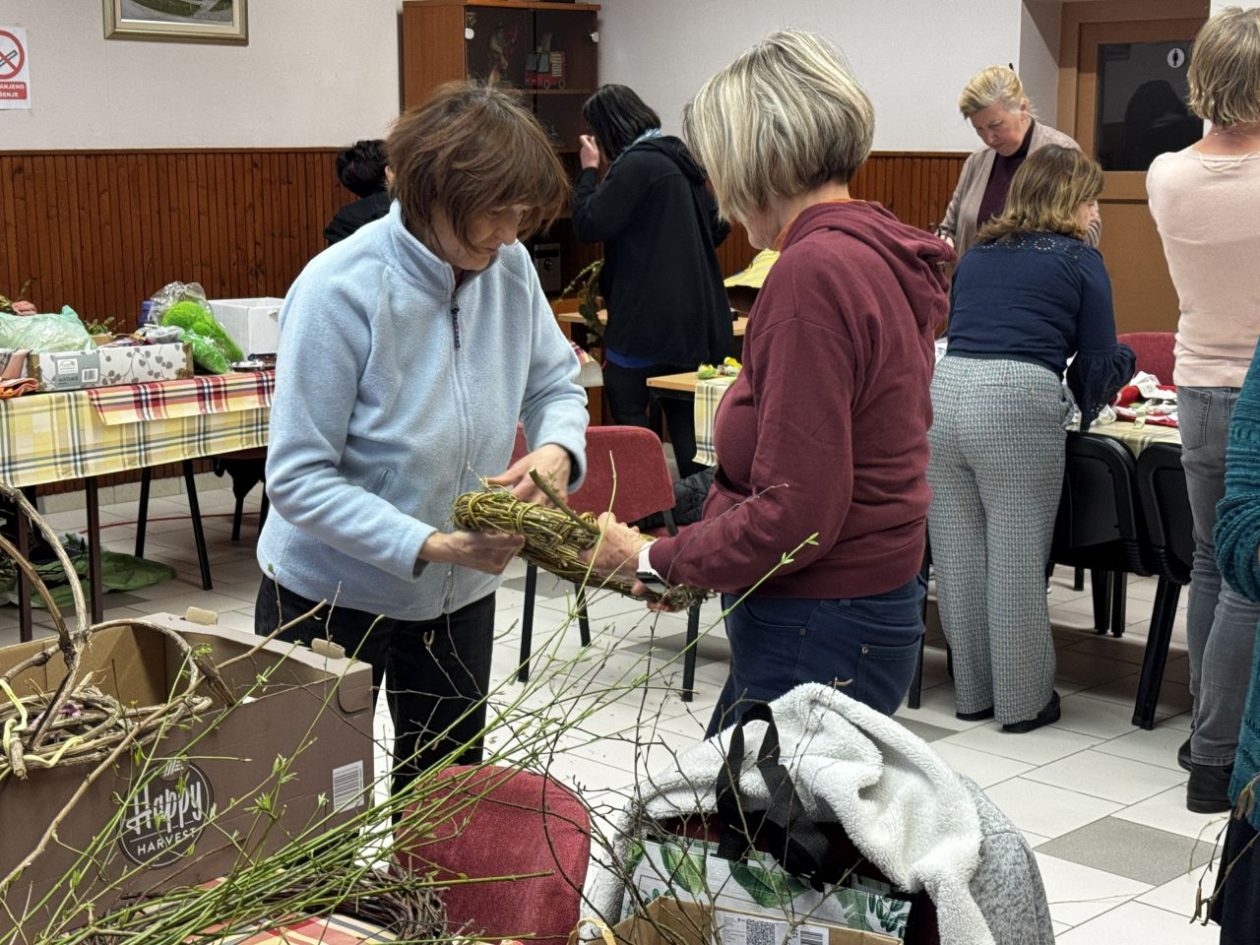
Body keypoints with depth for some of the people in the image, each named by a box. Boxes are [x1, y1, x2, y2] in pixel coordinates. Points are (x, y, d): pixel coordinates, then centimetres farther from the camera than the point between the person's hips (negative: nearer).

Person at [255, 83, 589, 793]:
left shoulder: (511, 268, -9)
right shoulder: (341, 290, -25)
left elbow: (556, 383, 5)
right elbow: (298, 477, -25)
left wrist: (556, 450, -18)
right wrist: (428, 546, -33)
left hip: (460, 598, 5)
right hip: (332, 598, -5)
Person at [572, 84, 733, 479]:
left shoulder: (636, 164, -14)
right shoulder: (680, 158, 14)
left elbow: (589, 224, -16)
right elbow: (718, 227, 19)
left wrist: (589, 169, -5)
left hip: (646, 325, -9)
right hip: (694, 324, 9)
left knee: (630, 419, -1)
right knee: (686, 423, 12)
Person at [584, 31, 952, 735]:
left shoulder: (816, 269, -19)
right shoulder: (877, 251, 11)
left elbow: (796, 516, -22)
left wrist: (653, 560, -9)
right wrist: (694, 561, 11)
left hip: (819, 635, -9)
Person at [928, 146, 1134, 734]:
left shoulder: (976, 255, 23)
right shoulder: (1078, 260, 7)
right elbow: (1100, 360, 7)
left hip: (945, 392, 5)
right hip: (1017, 406, -5)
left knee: (956, 557, 12)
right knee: (1016, 562, 3)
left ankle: (972, 692, 24)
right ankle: (1023, 701, 14)